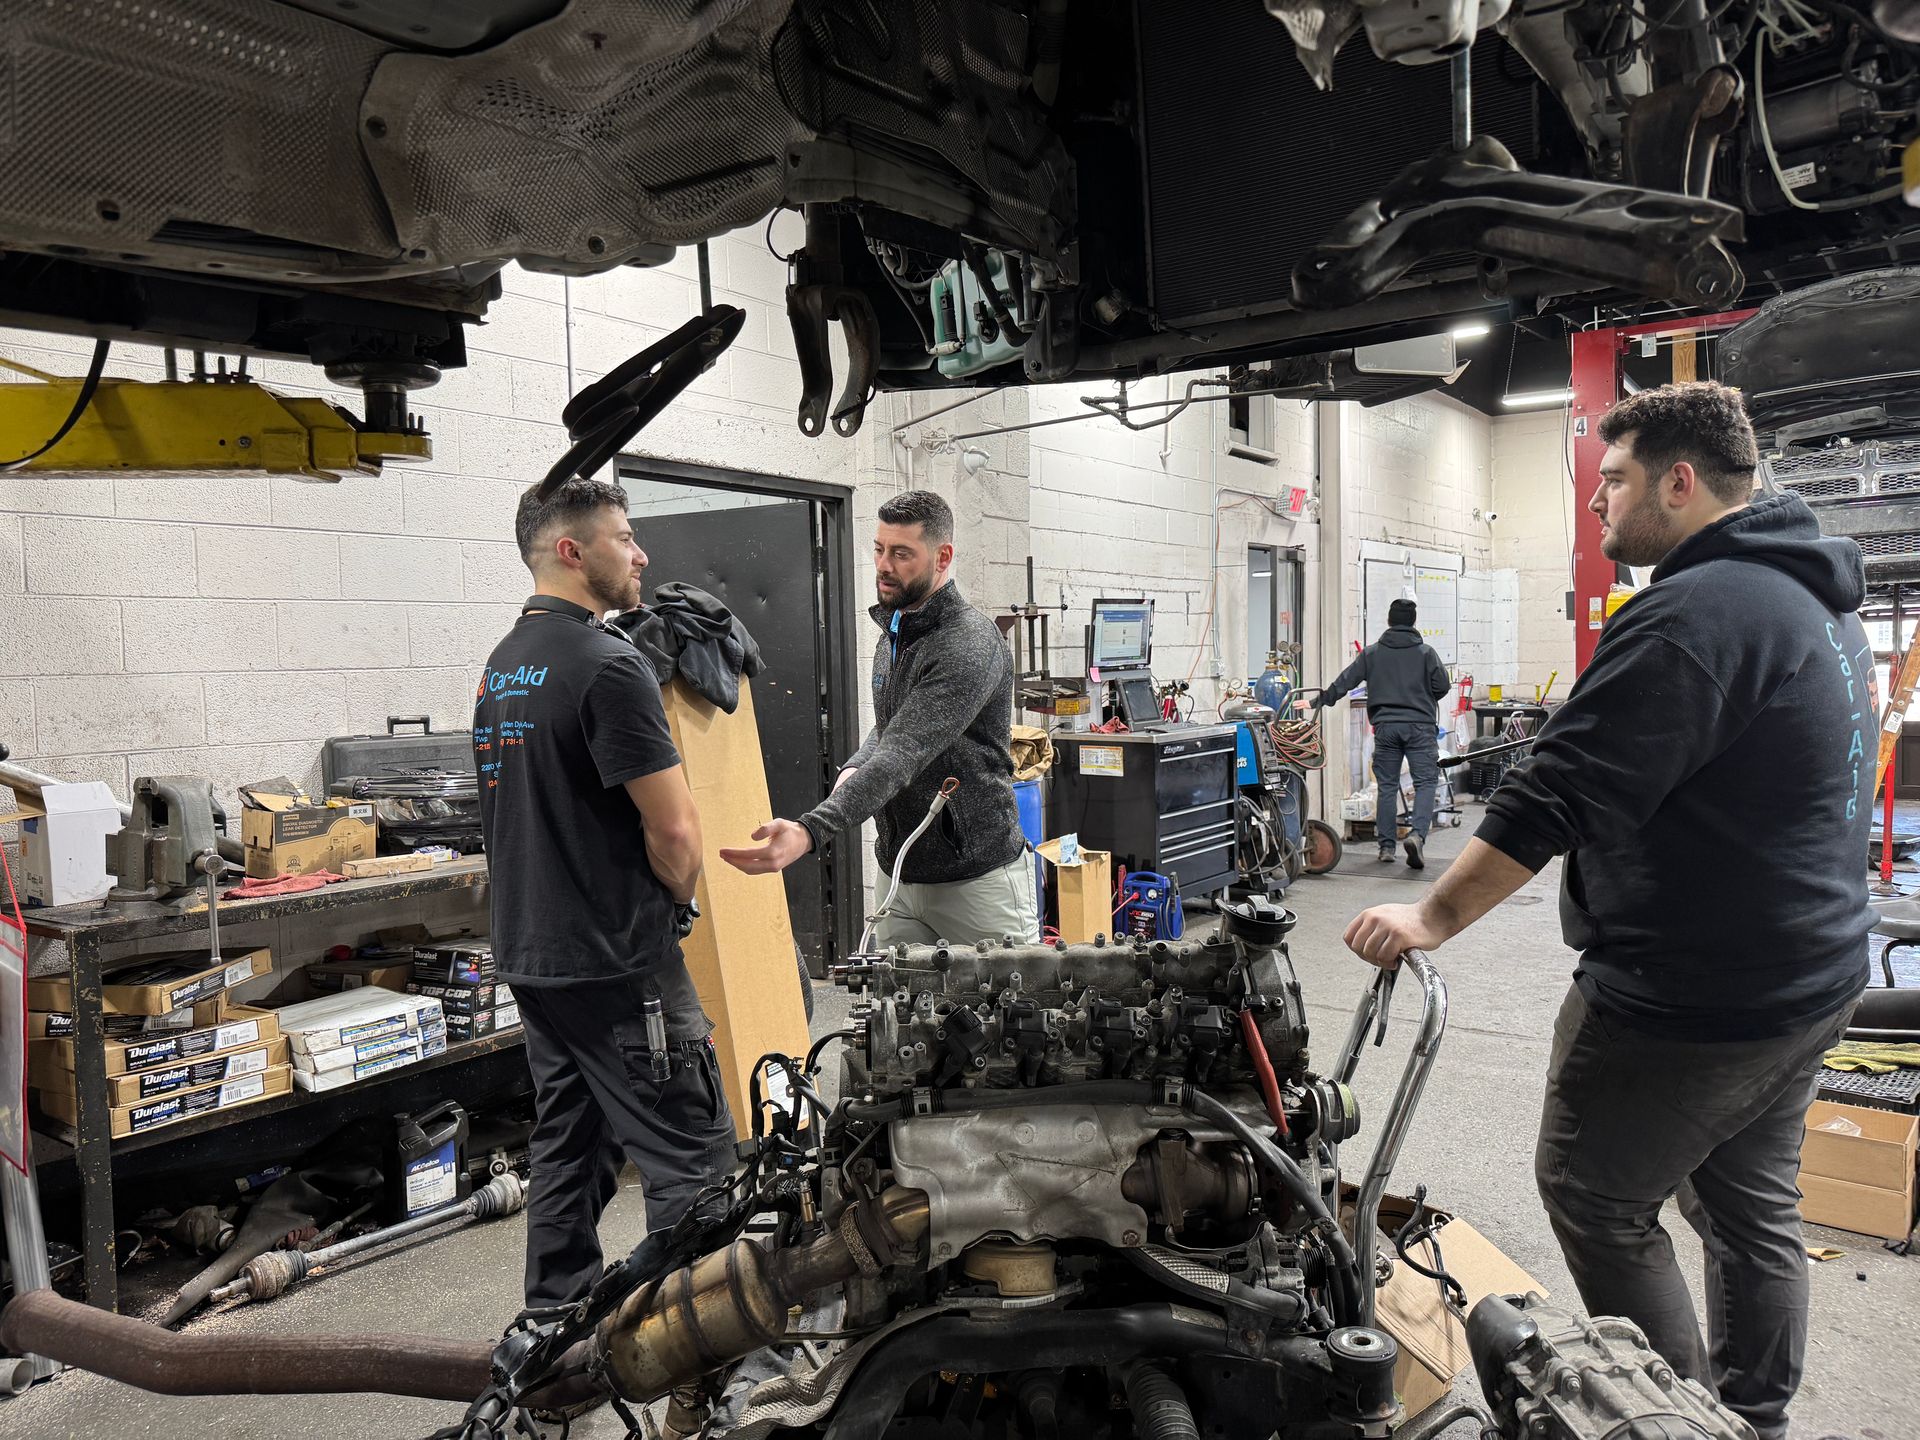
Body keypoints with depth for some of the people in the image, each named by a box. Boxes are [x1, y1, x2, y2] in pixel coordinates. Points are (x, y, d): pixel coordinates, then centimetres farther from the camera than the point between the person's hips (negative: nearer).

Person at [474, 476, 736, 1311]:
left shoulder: (500, 666, 12)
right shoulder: (607, 665, -18)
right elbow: (675, 834, -19)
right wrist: (672, 901, 1)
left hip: (530, 954, 10)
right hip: (617, 963, -10)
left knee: (569, 1153, 18)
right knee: (692, 1160, -2)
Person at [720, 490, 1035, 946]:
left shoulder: (971, 646, -20)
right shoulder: (892, 634, 9)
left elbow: (903, 753, -31)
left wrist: (810, 831, -41)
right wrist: (853, 769, 1)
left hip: (977, 878, -7)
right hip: (900, 875, 8)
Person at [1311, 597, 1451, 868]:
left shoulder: (1372, 653, 6)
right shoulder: (1426, 652, 2)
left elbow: (1345, 680, 5)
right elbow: (1442, 686, 0)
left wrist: (1320, 700, 13)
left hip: (1385, 726, 2)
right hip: (1420, 726, -2)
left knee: (1387, 787, 8)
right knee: (1425, 782, -1)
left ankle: (1386, 846, 9)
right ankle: (1417, 834, -22)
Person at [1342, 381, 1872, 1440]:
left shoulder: (1691, 615, -23)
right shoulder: (1821, 599, 10)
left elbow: (1556, 797, -26)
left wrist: (1435, 918, -20)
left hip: (1691, 997, -10)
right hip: (1812, 978, 10)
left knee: (1593, 1196, 8)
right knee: (1751, 1205, 22)